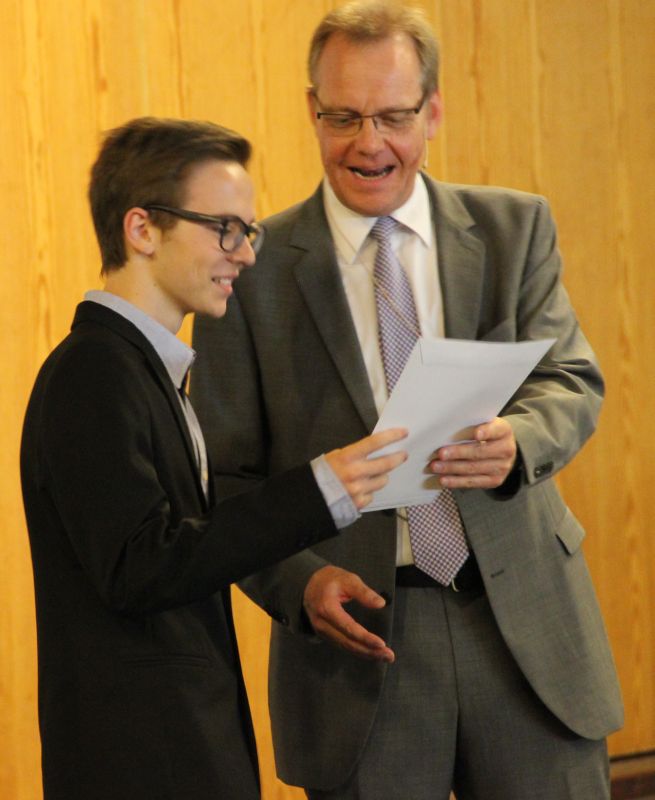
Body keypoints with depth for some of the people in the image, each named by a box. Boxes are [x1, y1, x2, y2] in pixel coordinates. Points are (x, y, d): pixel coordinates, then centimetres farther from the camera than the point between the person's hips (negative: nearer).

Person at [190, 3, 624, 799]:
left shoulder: (515, 228, 8)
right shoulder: (252, 266, 1)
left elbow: (571, 380, 0)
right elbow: (227, 474, 1)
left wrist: (517, 439, -24)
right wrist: (300, 582, -16)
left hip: (525, 622, 2)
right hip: (363, 636, -1)